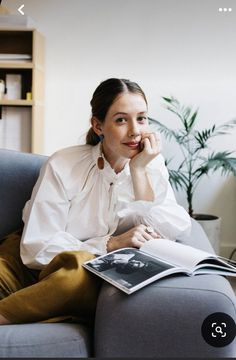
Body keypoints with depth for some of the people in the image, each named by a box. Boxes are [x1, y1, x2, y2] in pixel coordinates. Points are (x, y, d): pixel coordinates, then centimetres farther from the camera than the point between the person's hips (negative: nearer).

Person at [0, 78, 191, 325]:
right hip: (36, 266, -2)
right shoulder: (62, 165, -13)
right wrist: (110, 244, -26)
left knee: (76, 265, -35)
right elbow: (38, 248, -17)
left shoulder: (152, 166, -2)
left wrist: (139, 171, -19)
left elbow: (173, 232, -14)